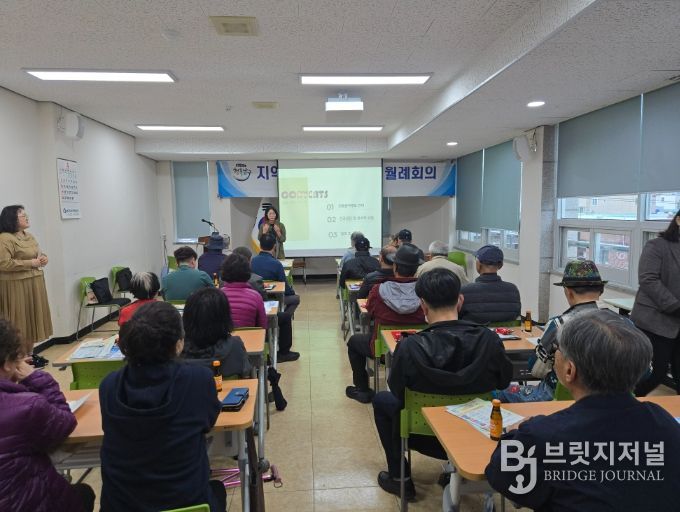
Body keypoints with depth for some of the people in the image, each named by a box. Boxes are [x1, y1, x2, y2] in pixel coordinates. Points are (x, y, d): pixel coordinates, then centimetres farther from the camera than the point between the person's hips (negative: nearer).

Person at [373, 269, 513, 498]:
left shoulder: (410, 346, -28)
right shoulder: (489, 339, -22)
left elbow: (397, 390, -11)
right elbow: (504, 380, -3)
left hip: (428, 435, -3)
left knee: (381, 400, 23)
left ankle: (400, 478, 27)